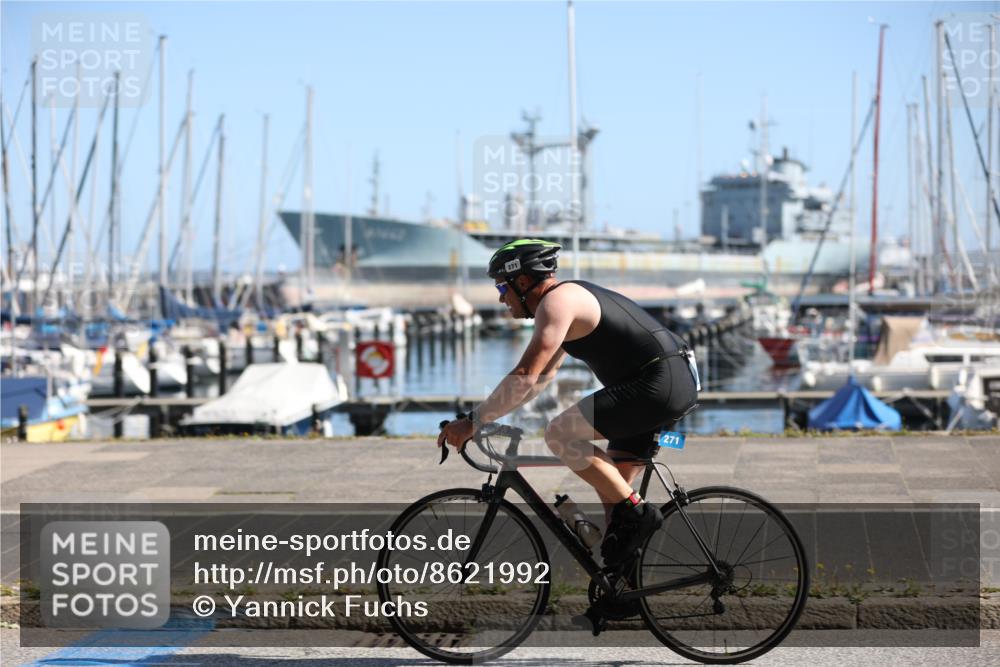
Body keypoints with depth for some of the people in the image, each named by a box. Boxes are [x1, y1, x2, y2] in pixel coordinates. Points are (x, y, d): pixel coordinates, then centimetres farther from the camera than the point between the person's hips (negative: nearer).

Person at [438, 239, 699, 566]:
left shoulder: (556, 301, -11)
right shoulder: (571, 298, 21)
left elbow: (525, 377, -20)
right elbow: (544, 375, 31)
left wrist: (472, 422, -15)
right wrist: (490, 414, 26)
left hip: (659, 383, -11)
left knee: (559, 434, -14)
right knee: (609, 484, 15)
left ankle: (636, 512, -10)